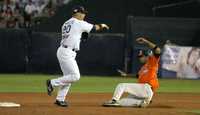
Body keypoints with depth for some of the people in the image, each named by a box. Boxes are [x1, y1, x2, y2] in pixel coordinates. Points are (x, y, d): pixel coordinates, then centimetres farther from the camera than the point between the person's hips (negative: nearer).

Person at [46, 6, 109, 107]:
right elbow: (94, 28, 1)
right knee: (75, 76, -11)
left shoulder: (66, 24, 17)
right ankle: (52, 83, -6)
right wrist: (102, 26, 20)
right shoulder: (79, 23, -7)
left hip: (63, 52, 10)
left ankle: (60, 99, 13)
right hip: (67, 53, -10)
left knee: (68, 77, 13)